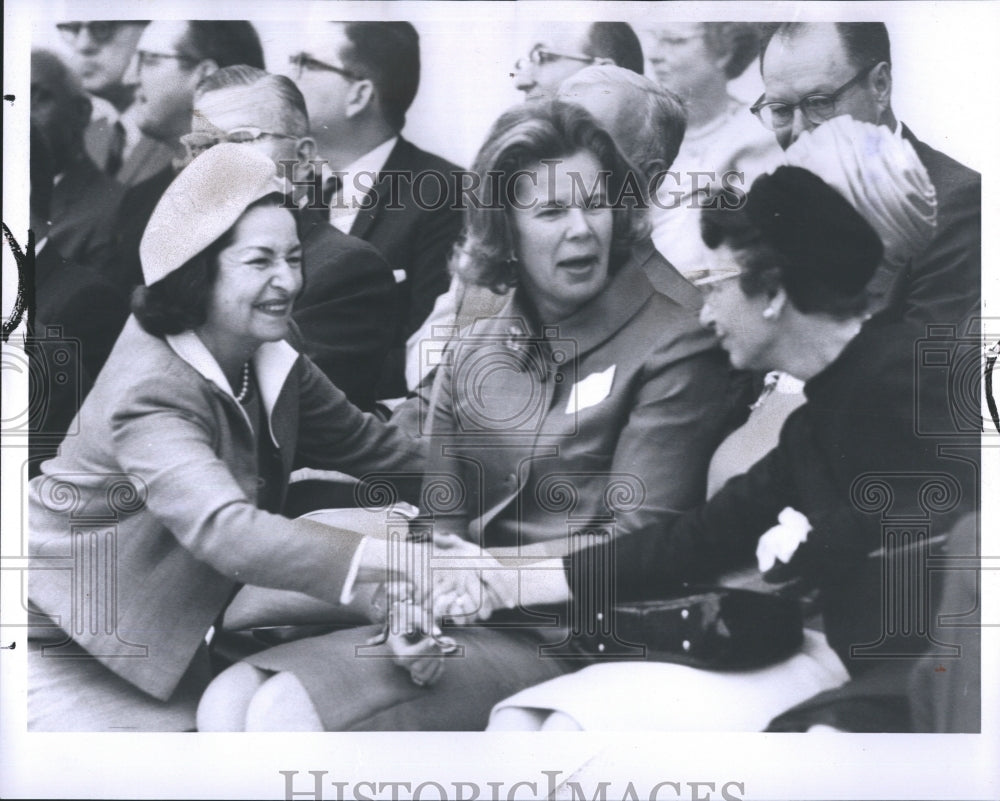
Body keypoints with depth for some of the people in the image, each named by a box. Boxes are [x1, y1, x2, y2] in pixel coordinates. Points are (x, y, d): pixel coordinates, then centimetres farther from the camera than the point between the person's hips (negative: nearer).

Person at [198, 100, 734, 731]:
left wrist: (493, 573, -17)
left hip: (561, 643, -6)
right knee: (229, 699, -12)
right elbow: (441, 519, 9)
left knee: (294, 714, -21)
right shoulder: (474, 352, 15)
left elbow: (639, 546, -9)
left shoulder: (678, 351, -3)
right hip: (460, 627, 6)